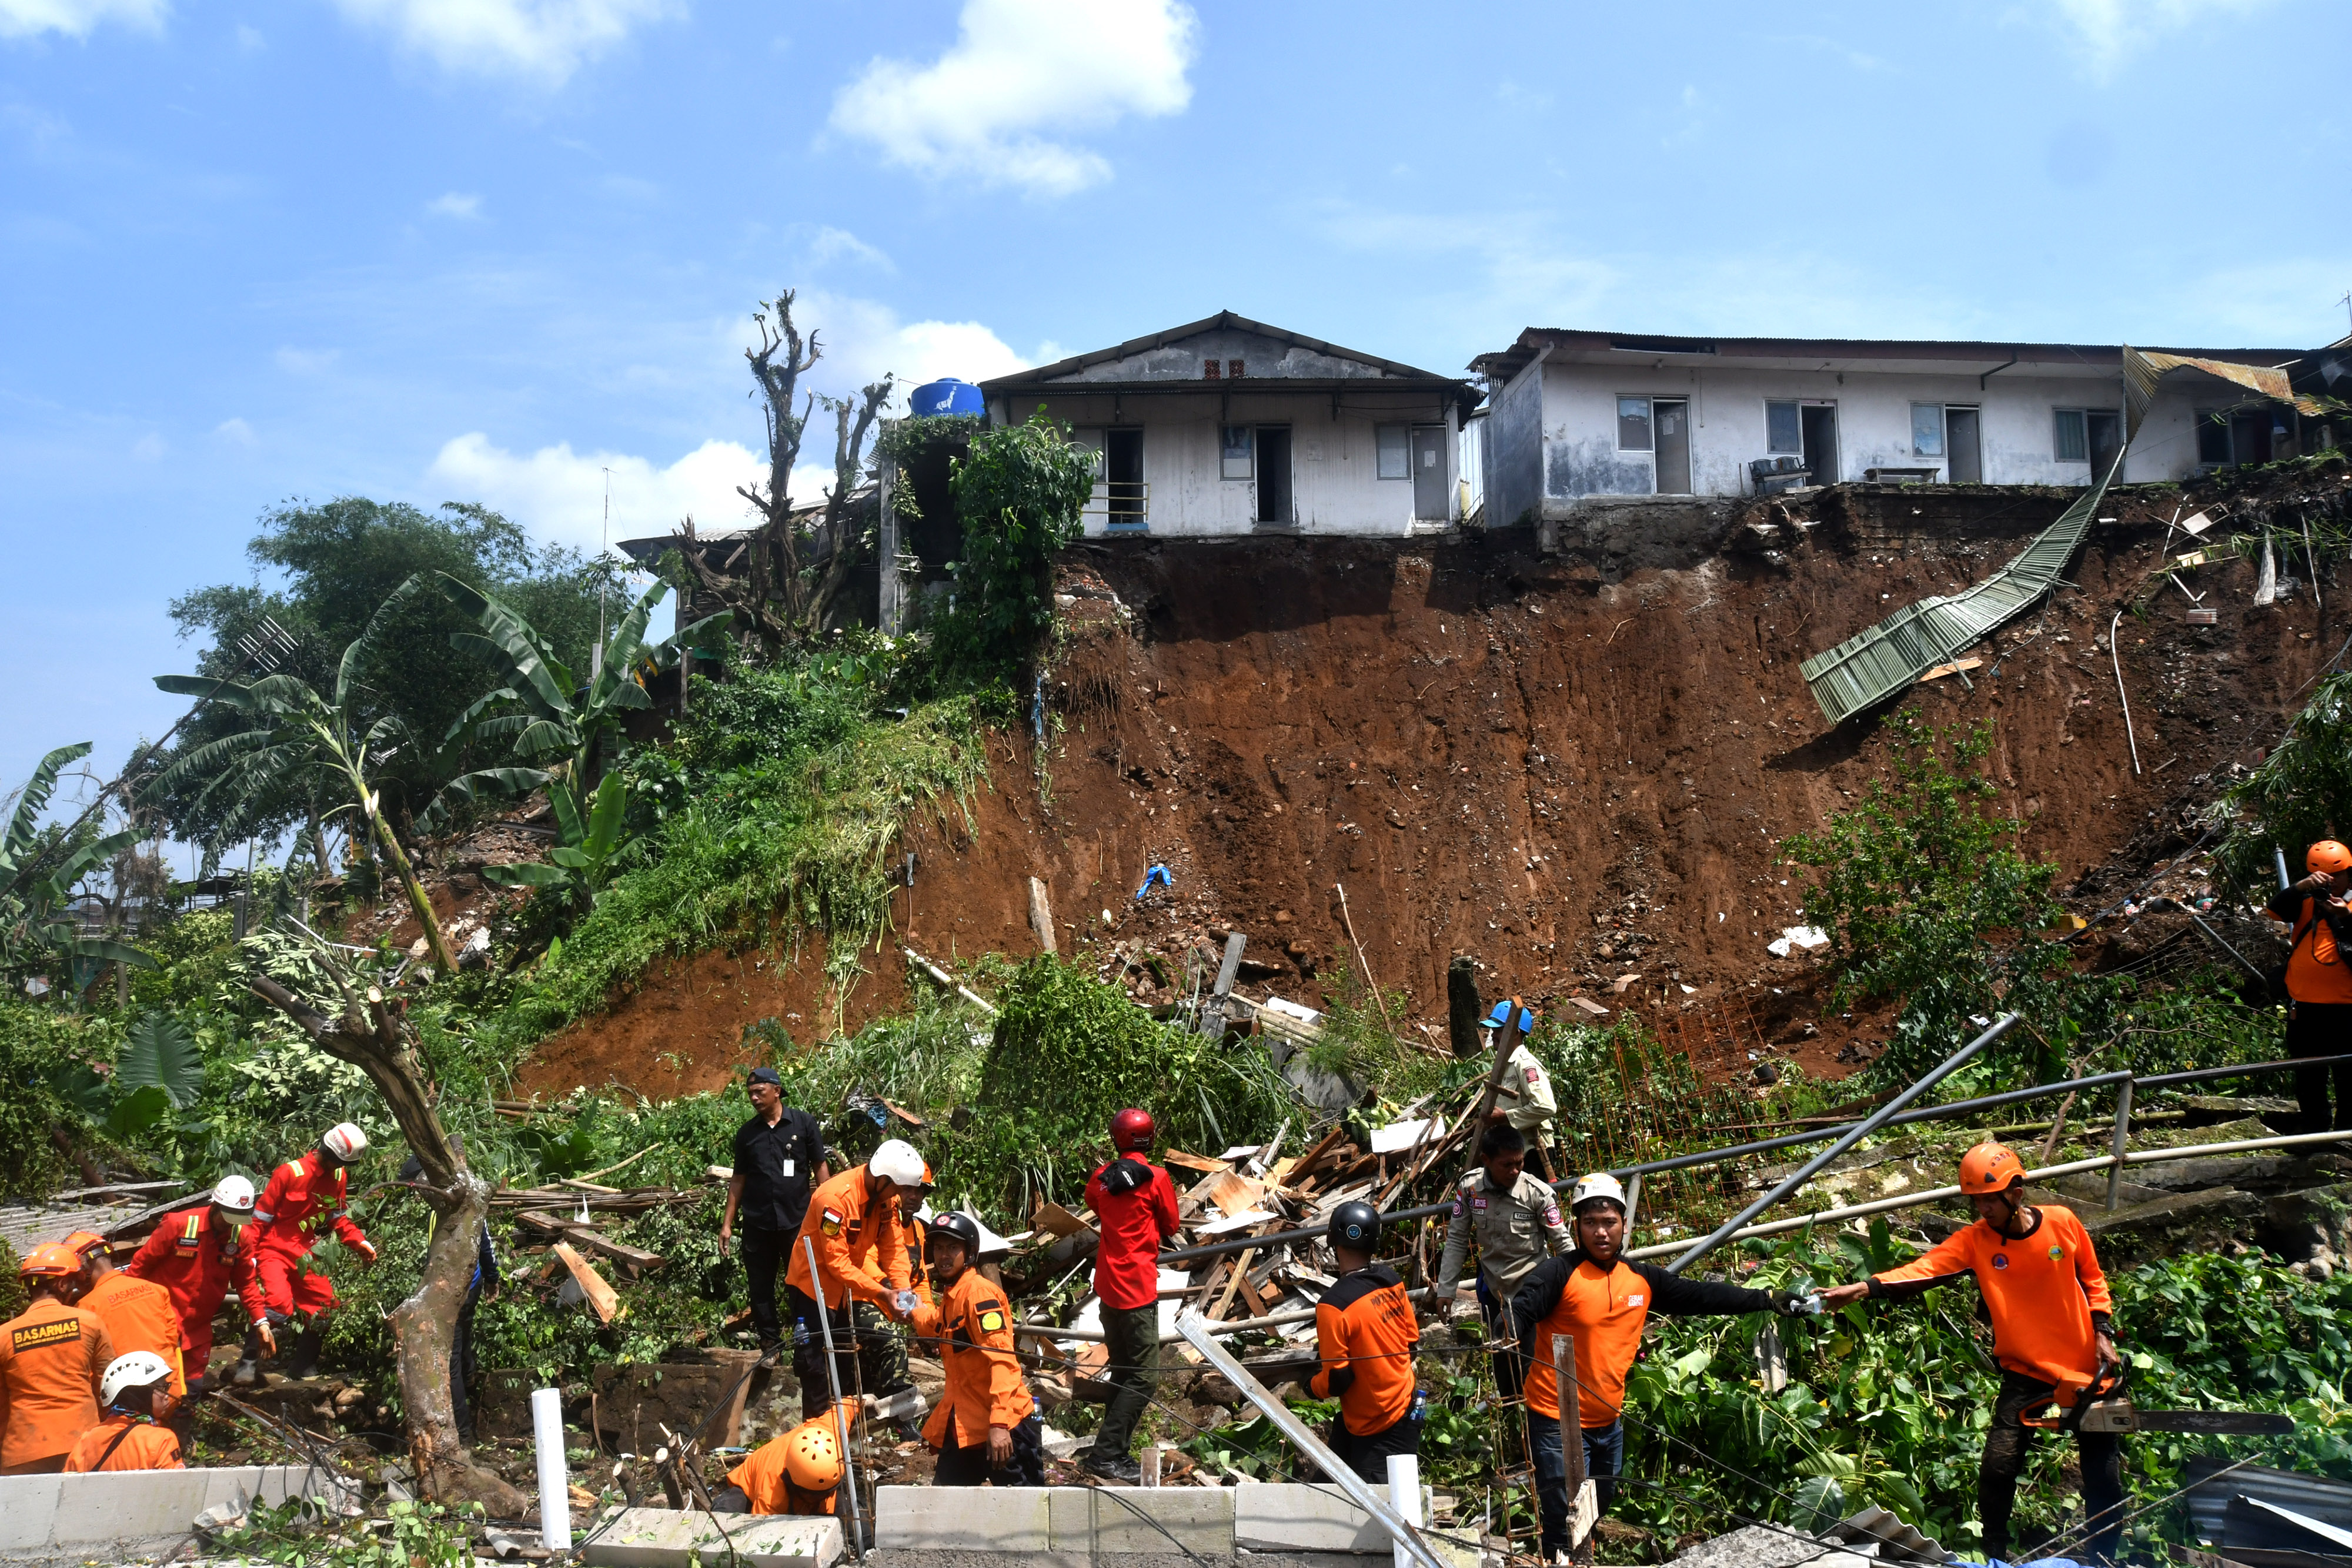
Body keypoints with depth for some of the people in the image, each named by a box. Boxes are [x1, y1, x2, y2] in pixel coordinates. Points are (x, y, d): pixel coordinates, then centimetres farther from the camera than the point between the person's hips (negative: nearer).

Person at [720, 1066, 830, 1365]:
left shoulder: (804, 1123, 0)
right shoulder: (746, 1133, 8)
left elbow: (820, 1168, 2)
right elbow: (739, 1179, 12)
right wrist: (727, 1223, 9)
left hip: (798, 1220, -3)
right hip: (757, 1224, 3)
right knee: (760, 1287, 6)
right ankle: (770, 1344, 17)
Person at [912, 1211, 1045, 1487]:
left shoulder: (979, 1292, -15)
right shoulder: (950, 1295, 13)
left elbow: (1002, 1359, -24)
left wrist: (999, 1423, -30)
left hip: (1003, 1428, -9)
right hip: (963, 1425, 9)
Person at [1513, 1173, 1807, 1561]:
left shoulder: (1643, 1279, 4)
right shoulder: (1560, 1274, -16)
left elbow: (1700, 1296, 10)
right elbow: (1519, 1311, -27)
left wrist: (1770, 1299, 10)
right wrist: (1504, 1340, -49)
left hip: (1608, 1423, 7)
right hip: (1558, 1424, -7)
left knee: (1598, 1514, 24)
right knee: (1566, 1532, -6)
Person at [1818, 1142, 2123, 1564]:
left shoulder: (2062, 1222, -11)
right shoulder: (1974, 1240, -13)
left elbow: (2093, 1280, 6)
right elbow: (1922, 1270, -28)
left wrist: (2103, 1332, -4)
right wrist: (1863, 1288, -43)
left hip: (2084, 1367, 0)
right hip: (2025, 1371, 0)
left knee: (2104, 1477, 9)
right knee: (1997, 1469, -11)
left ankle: (2104, 1558, 30)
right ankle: (1994, 1556, 10)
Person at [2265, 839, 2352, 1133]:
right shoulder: (2305, 903, 8)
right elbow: (2276, 909, -10)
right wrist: (2302, 887, -23)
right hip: (2305, 1005, 3)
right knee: (2308, 1074, 13)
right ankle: (2316, 1126, 24)